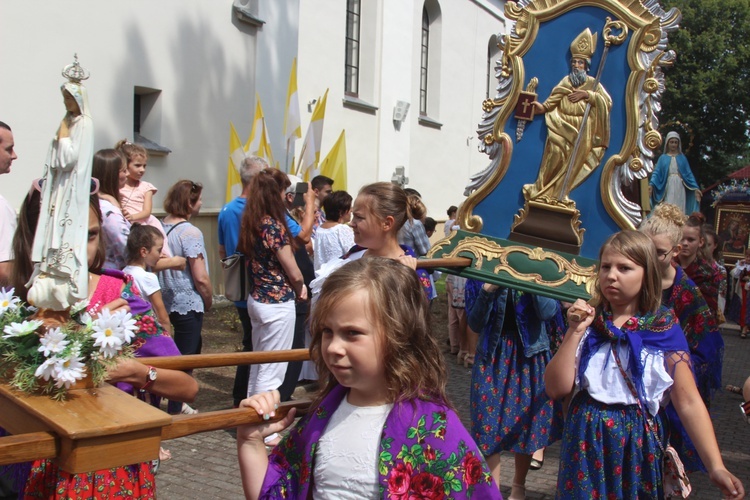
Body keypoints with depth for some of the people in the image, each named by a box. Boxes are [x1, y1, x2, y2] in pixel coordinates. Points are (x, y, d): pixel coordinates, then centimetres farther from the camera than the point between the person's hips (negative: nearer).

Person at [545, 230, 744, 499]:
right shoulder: (588, 321, -1)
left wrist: (715, 466, -17)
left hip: (638, 444, -1)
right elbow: (556, 389, -8)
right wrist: (574, 332, -15)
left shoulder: (663, 327, -6)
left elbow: (688, 402, -9)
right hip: (585, 439, 1)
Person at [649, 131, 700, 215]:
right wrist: (651, 184, -17)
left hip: (679, 187, 1)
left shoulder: (682, 158, 13)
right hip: (668, 188, -1)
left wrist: (695, 188, -3)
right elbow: (657, 173, 1)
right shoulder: (663, 158, 10)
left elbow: (688, 174, 9)